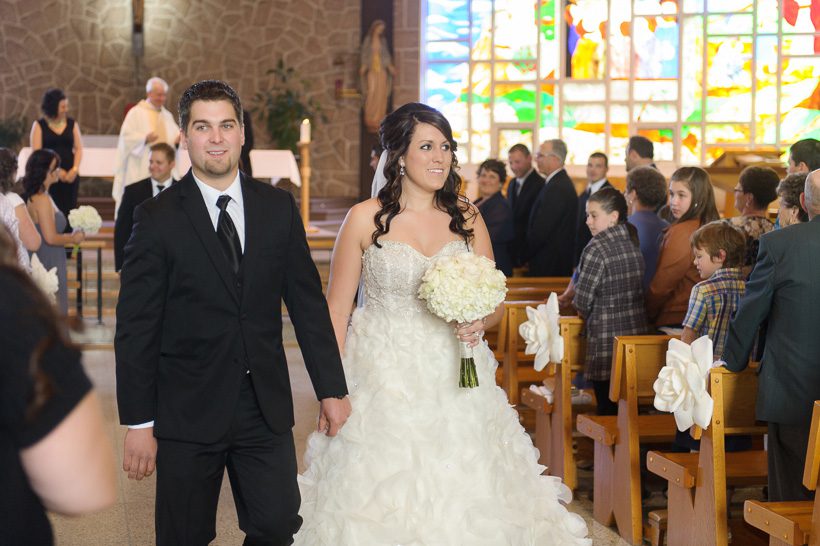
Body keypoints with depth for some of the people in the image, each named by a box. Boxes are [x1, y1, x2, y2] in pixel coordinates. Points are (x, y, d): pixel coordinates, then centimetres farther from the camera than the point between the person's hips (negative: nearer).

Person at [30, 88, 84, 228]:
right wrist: (56, 170, -14)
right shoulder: (39, 125, 0)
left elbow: (78, 149, 7)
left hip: (70, 176, 3)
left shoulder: (72, 124, 9)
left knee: (68, 212, -1)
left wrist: (74, 170, -9)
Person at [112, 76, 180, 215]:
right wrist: (145, 138, -25)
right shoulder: (136, 113, -1)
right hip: (140, 172, -5)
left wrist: (178, 140, -7)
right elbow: (126, 137, -9)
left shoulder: (167, 115, 18)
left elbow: (175, 137, 17)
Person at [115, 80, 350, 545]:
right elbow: (136, 328, -6)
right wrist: (138, 423, -9)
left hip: (266, 408, 2)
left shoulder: (279, 208, 5)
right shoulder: (157, 218, -5)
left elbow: (308, 302, 7)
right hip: (187, 414, -2)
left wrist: (332, 388, 5)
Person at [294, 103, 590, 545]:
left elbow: (494, 303, 11)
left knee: (462, 503, 4)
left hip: (455, 381, 3)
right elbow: (336, 308, 0)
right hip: (382, 379, -3)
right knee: (382, 507, 1)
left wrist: (479, 323, -11)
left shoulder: (467, 218, 5)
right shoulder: (366, 219, -4)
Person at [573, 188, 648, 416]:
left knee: (607, 408, 0)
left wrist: (585, 314, 9)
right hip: (637, 331, 7)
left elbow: (582, 301, -11)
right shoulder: (633, 243, 7)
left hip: (607, 339, -7)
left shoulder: (597, 248, -13)